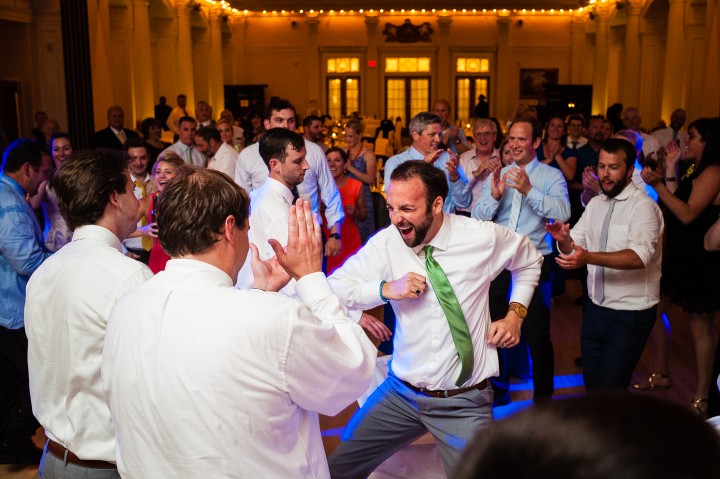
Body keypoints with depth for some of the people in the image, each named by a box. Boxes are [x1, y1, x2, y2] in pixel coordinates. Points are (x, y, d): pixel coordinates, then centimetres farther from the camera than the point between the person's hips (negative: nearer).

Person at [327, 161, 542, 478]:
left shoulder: (483, 236, -10)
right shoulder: (386, 242, -9)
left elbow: (529, 261, 11)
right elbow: (333, 288, -10)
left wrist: (515, 313, -1)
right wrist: (386, 288, -24)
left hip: (464, 403, -1)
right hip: (401, 392, 2)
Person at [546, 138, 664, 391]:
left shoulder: (643, 207, -16)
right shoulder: (595, 204, 7)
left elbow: (639, 255, -31)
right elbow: (574, 246, 4)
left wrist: (588, 257, -44)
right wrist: (563, 238, -19)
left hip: (630, 314, -7)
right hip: (595, 308, 7)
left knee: (610, 390, -4)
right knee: (591, 383, 17)